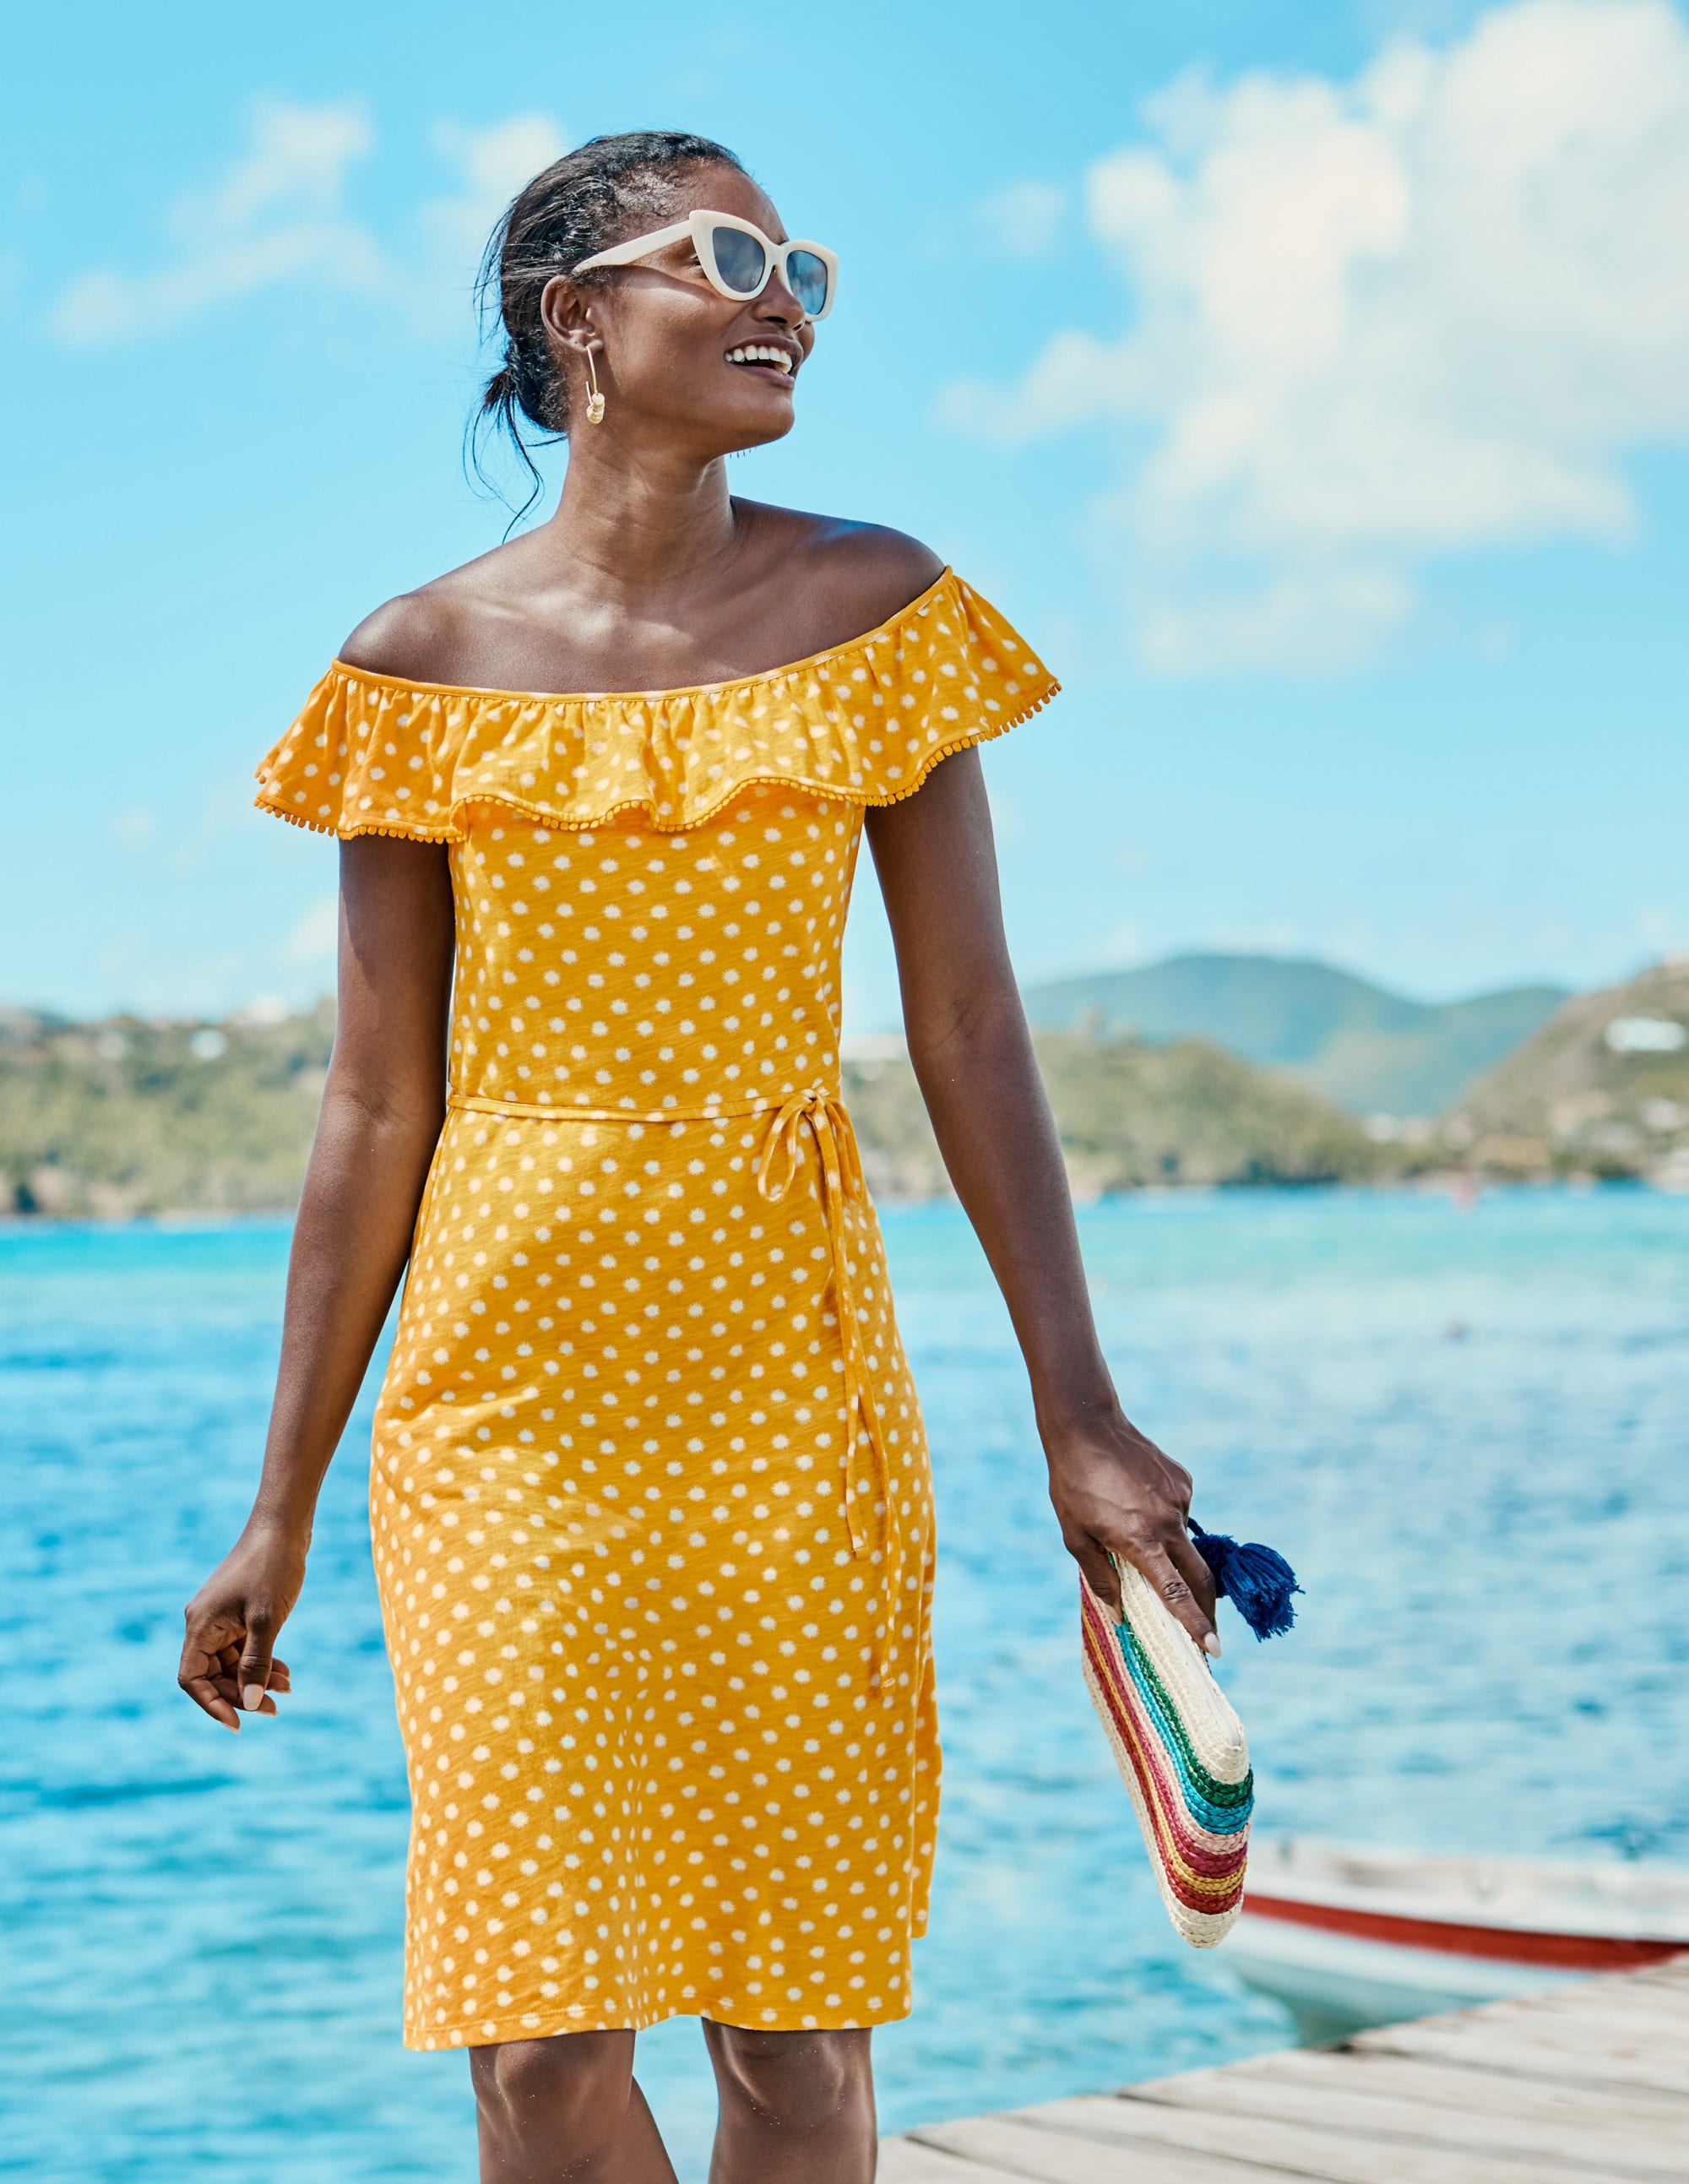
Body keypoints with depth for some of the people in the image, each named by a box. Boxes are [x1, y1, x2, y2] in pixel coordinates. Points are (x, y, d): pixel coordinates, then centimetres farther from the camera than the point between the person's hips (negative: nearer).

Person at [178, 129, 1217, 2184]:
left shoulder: (877, 611, 5)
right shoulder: (421, 664, 3)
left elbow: (969, 1029, 4)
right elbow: (376, 1111, 5)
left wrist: (1079, 1417, -1)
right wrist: (281, 1507, 6)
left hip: (789, 1376, 1)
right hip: (509, 1382, 0)